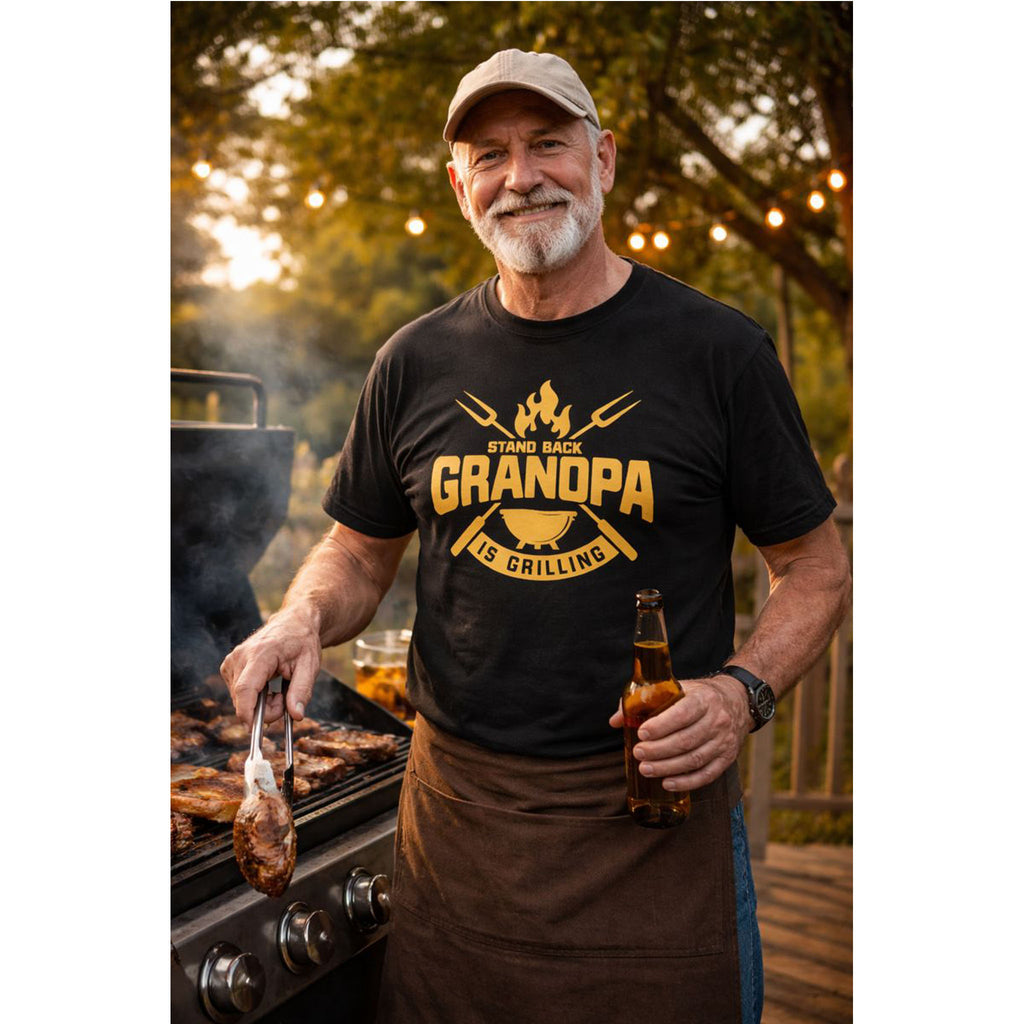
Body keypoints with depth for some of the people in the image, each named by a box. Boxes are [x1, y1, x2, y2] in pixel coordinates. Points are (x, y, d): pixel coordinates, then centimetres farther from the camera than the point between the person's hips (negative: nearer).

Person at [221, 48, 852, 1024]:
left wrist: (744, 689, -16)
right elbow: (359, 551, 14)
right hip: (453, 805, 3)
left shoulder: (718, 349, -5)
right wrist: (303, 618, -7)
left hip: (653, 813, -2)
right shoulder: (416, 363, 4)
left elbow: (815, 566, 1)